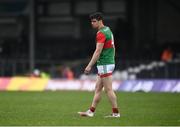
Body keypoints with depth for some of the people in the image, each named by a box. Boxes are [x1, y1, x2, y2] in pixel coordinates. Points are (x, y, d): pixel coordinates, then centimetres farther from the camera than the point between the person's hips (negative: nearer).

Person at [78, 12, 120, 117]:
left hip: (104, 65, -10)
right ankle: (91, 111, 13)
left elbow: (98, 52, -21)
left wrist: (89, 66, -21)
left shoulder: (101, 33, -16)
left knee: (108, 89, -6)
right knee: (98, 88, 11)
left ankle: (116, 112, -3)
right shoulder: (108, 30, 15)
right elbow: (113, 47, 20)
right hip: (109, 62, 10)